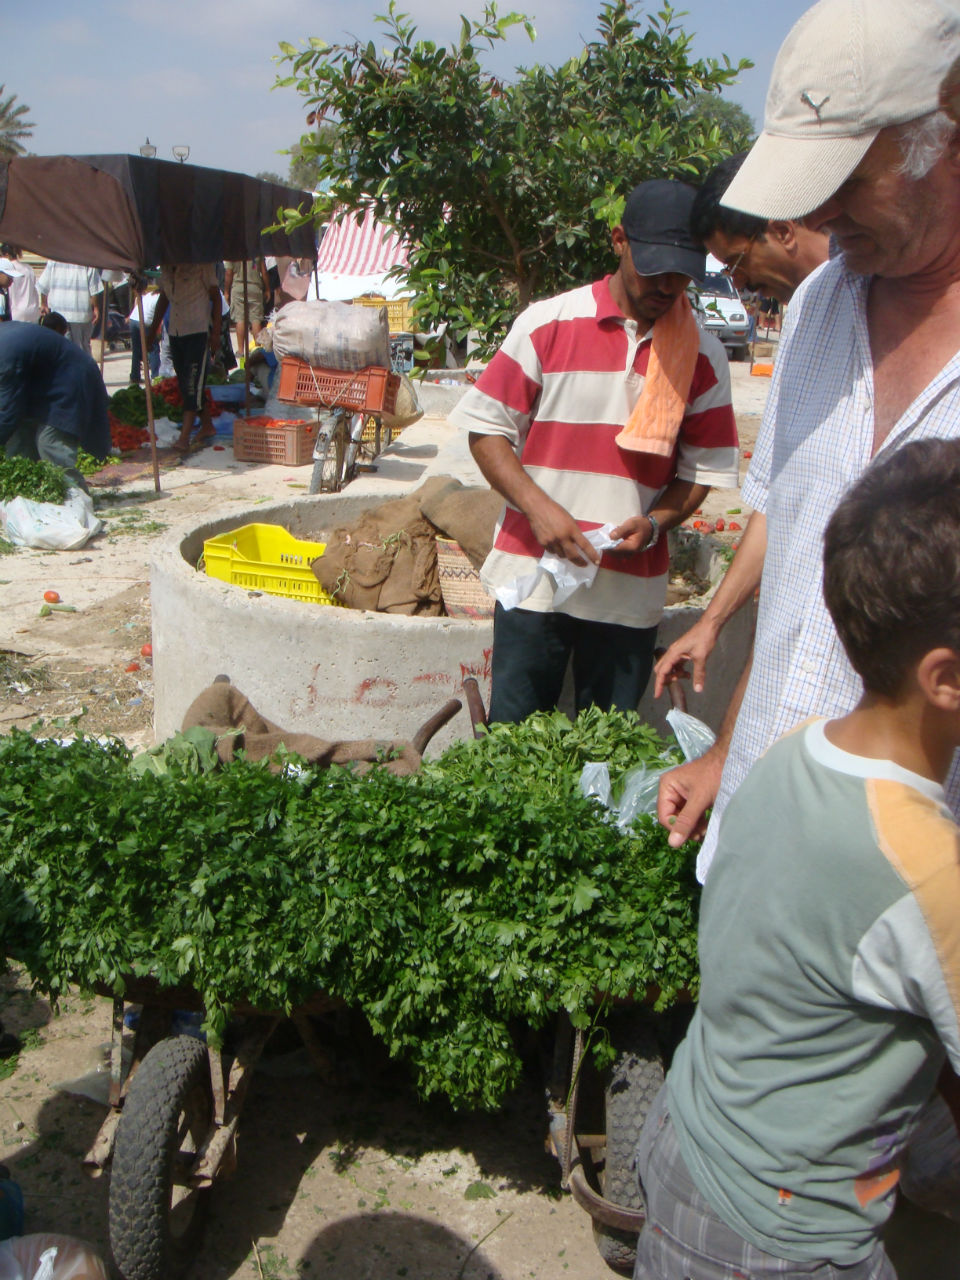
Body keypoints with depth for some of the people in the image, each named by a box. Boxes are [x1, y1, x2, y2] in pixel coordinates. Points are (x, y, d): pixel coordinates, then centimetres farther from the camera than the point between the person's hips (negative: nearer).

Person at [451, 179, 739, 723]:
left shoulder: (704, 356, 5)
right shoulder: (547, 324, -1)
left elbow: (703, 470, 7)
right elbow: (487, 430, -1)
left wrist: (653, 524, -12)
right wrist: (539, 509, -15)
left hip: (633, 592, 2)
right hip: (534, 578, -1)